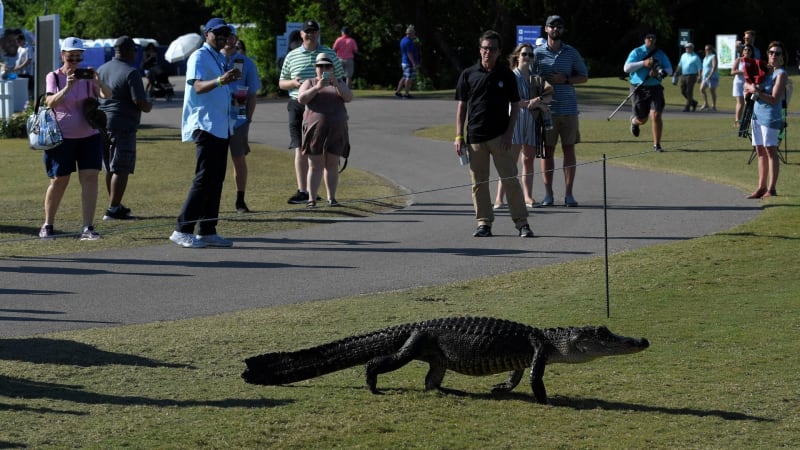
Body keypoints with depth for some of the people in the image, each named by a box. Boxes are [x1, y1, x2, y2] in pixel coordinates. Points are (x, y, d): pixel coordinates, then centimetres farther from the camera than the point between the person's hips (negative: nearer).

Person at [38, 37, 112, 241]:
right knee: (59, 181, 4)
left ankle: (88, 228, -11)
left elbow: (107, 95, -12)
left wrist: (98, 82, -31)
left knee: (90, 178, -10)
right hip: (62, 137, -2)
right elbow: (51, 103, -17)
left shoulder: (87, 76, 2)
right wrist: (68, 88, -31)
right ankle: (47, 226, 19)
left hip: (89, 135, 2)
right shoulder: (53, 77, -1)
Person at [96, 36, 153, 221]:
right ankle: (113, 209, -8)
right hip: (122, 125, -8)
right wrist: (148, 107, 1)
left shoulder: (101, 70, 12)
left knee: (110, 168, 16)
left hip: (101, 122, 8)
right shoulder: (131, 73, -12)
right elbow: (139, 101, -18)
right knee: (121, 169, -5)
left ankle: (116, 205, 26)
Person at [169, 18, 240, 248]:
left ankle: (207, 230, 12)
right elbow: (198, 86, -25)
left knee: (216, 179, 8)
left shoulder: (220, 59, 19)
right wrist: (220, 81, -41)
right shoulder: (199, 57, -8)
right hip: (205, 124, -9)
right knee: (204, 178, -14)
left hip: (222, 127, 9)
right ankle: (182, 230, -14)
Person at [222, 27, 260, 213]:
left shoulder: (246, 63, 7)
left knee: (239, 159, 3)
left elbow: (252, 94, 7)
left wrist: (248, 119, -2)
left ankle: (240, 201, 9)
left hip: (238, 119, 0)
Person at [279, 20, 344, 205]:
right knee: (300, 150, -2)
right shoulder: (292, 56, 9)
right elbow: (281, 83, 14)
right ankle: (302, 190, -2)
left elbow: (339, 81, 11)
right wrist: (294, 83, -7)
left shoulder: (330, 54, 7)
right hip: (298, 106, 1)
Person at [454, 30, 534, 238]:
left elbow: (515, 106, 6)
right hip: (475, 137, 1)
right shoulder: (468, 75, 5)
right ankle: (484, 223, 11)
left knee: (510, 179, -4)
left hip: (500, 136, -1)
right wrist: (459, 136, 1)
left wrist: (509, 133, -5)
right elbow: (461, 106, 7)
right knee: (479, 182, 4)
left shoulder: (507, 75, 4)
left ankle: (522, 222, 0)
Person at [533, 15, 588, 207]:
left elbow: (584, 76, 10)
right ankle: (548, 193, 7)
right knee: (547, 150, 2)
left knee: (569, 149, 2)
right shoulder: (538, 53, 3)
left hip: (569, 108, 1)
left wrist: (565, 79, -7)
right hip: (546, 109, -1)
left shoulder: (571, 52, 7)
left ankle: (569, 194, 6)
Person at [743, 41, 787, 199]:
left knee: (770, 150, -8)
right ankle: (761, 187, 15)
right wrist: (750, 87, -2)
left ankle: (772, 189, -8)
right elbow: (747, 85, 20)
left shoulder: (781, 74, -8)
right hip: (757, 114, 8)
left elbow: (774, 99, -16)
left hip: (771, 116, -8)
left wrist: (756, 92, -14)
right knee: (760, 151, 10)